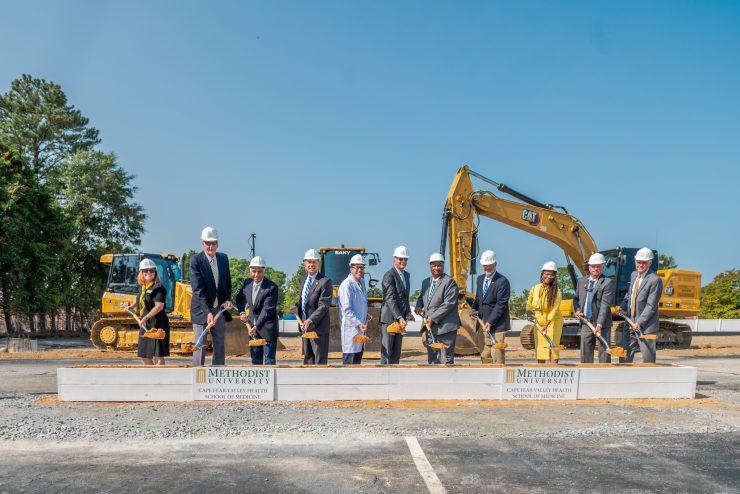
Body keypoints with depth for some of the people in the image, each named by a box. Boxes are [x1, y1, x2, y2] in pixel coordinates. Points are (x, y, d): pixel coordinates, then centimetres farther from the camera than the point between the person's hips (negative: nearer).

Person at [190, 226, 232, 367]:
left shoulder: (223, 258, 4)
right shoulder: (196, 260, -12)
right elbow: (198, 289, -20)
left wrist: (227, 300, -6)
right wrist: (207, 312, -28)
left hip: (220, 309, 5)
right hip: (201, 309, -5)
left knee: (220, 345, 9)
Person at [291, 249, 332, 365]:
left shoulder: (325, 281, -14)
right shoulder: (303, 279, 10)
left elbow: (324, 306, -19)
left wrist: (311, 320, -28)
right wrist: (297, 307, 1)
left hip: (318, 326, -8)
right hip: (305, 325, 8)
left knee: (320, 360, 0)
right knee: (308, 357, 18)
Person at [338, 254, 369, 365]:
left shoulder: (362, 282, 13)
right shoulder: (347, 285, -15)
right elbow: (347, 309, -18)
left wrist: (364, 322, 14)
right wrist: (358, 324, -21)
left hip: (361, 327, 9)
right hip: (351, 328, -9)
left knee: (358, 358, 14)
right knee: (349, 361, -4)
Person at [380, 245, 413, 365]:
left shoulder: (407, 275, 13)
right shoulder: (389, 275, -14)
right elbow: (390, 299, -21)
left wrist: (408, 314, 6)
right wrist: (399, 318, -27)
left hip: (400, 318, 8)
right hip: (389, 318, -8)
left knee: (396, 353, 12)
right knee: (386, 352, -3)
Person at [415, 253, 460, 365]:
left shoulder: (449, 281, -9)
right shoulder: (426, 282, 15)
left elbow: (449, 303, -16)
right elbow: (421, 297, 28)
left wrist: (433, 318, -18)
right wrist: (419, 306, 5)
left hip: (445, 326, -7)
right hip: (430, 327, 7)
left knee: (446, 359, -2)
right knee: (432, 359, 13)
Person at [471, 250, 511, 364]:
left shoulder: (502, 281, -12)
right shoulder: (480, 279, 12)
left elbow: (501, 304, -16)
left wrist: (490, 322, -19)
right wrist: (474, 309, 2)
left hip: (497, 325, -7)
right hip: (484, 323, 7)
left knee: (497, 354, -7)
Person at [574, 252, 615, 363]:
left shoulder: (608, 282, -9)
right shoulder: (581, 281, 9)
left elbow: (605, 304, -16)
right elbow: (576, 298, 20)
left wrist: (599, 324, -23)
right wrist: (577, 310, -1)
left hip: (602, 324, -5)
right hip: (586, 322, 5)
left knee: (604, 351, 1)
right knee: (585, 351, 10)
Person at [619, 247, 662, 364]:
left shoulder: (655, 280, -14)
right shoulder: (634, 275, 10)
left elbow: (651, 306, -16)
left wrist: (640, 322, -21)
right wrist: (622, 307, 8)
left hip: (646, 326, -7)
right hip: (630, 323, 7)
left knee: (648, 360, 0)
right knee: (624, 357, 11)